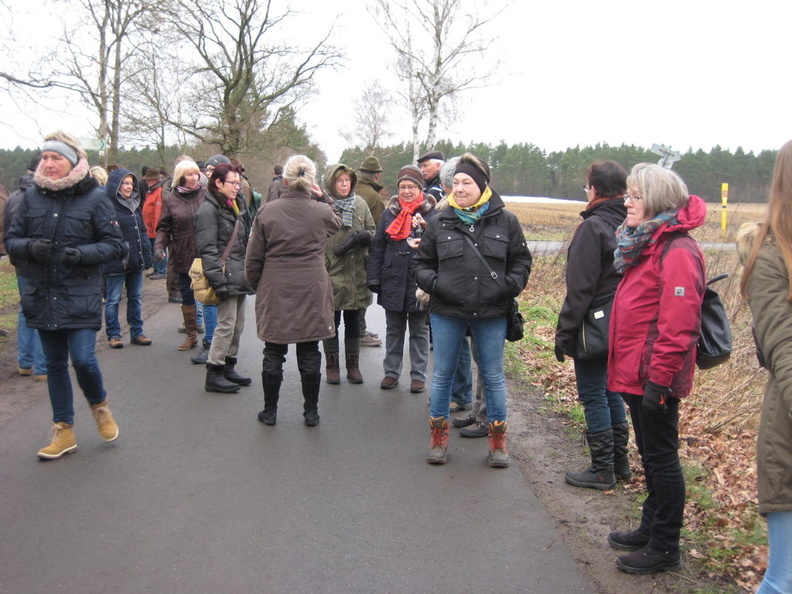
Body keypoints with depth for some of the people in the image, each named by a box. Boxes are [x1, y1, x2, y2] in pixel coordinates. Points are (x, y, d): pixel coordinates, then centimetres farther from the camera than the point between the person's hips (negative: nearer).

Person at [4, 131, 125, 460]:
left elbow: (114, 245, -4)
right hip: (42, 296, 4)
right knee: (55, 364, 12)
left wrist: (84, 253, -22)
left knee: (83, 360, -11)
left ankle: (99, 405, 22)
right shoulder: (32, 196, 4)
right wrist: (30, 247, -14)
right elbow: (11, 240, 8)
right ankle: (63, 431, 25)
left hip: (81, 297, -4)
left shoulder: (95, 198, -6)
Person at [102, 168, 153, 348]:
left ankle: (136, 332, 21)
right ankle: (113, 334, 13)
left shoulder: (135, 204, 13)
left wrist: (146, 255, 10)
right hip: (116, 263, -7)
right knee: (113, 300, 4)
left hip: (136, 260, 7)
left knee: (136, 298, 13)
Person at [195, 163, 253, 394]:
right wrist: (219, 279, -20)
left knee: (238, 324, 11)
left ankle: (228, 367, 23)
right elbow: (208, 249, -15)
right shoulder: (209, 210, -9)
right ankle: (214, 374, 1)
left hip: (240, 276, 9)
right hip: (226, 277, -9)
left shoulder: (237, 206, 19)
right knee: (227, 324, -7)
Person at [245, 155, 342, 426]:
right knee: (309, 353, 9)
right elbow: (338, 225, 21)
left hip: (275, 292, 0)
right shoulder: (322, 211, -5)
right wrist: (322, 198, 13)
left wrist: (255, 285, 14)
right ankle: (311, 412, 18)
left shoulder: (267, 211, -6)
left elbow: (254, 258, -1)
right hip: (311, 292, 1)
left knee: (274, 352, 10)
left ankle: (270, 411, 20)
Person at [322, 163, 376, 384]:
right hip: (330, 274, -4)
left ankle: (353, 365, 25)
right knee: (331, 321, 8)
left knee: (353, 321, 13)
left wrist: (364, 236, -12)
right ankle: (332, 365, 20)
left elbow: (373, 231, 9)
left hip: (356, 273, 4)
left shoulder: (360, 204, 5)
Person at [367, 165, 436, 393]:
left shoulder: (431, 213, -4)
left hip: (419, 281, -3)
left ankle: (419, 375, 19)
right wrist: (374, 278, 0)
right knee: (393, 329, 14)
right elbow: (378, 247, 5)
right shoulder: (389, 213, 5)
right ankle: (391, 372, 25)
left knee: (419, 330, 10)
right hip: (393, 281, 3)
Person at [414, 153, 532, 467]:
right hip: (447, 312, 1)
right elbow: (421, 262, 9)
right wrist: (431, 282, -10)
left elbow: (521, 260, 8)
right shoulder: (440, 222, 1)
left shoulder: (506, 221, 0)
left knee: (493, 377, 10)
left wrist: (511, 285, -9)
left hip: (492, 314, 0)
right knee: (442, 375, 10)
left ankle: (498, 438, 26)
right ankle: (439, 435, 26)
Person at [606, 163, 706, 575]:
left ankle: (664, 548, 15)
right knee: (650, 456, 20)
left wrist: (659, 379, -23)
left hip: (654, 379, -10)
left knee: (661, 459, 2)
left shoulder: (677, 251, -18)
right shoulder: (646, 243, 13)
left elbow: (677, 325, -24)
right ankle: (651, 528, 34)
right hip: (637, 374, 10)